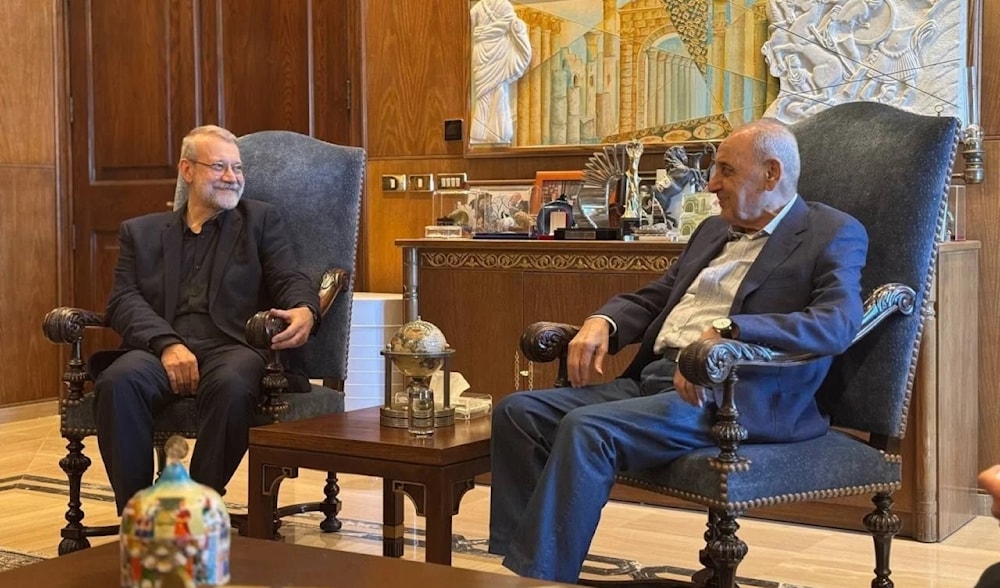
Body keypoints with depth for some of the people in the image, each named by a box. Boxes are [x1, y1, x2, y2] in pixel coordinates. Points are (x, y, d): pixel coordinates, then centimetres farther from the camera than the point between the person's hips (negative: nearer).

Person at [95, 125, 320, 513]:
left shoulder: (262, 221, 20)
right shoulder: (141, 232, 21)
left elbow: (289, 280, 7)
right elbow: (123, 301, 7)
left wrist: (305, 311, -20)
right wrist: (168, 344, -15)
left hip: (232, 347, -1)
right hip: (162, 349, 1)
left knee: (231, 386, -37)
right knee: (118, 381, -33)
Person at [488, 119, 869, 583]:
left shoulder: (833, 234, 0)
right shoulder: (714, 231, 24)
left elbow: (838, 322, -18)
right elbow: (651, 299, 27)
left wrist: (726, 333, -30)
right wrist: (602, 321, 3)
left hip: (733, 395, -8)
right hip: (652, 379, 8)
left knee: (586, 428, -29)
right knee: (518, 411, -8)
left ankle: (536, 576, -23)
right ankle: (516, 565, -8)